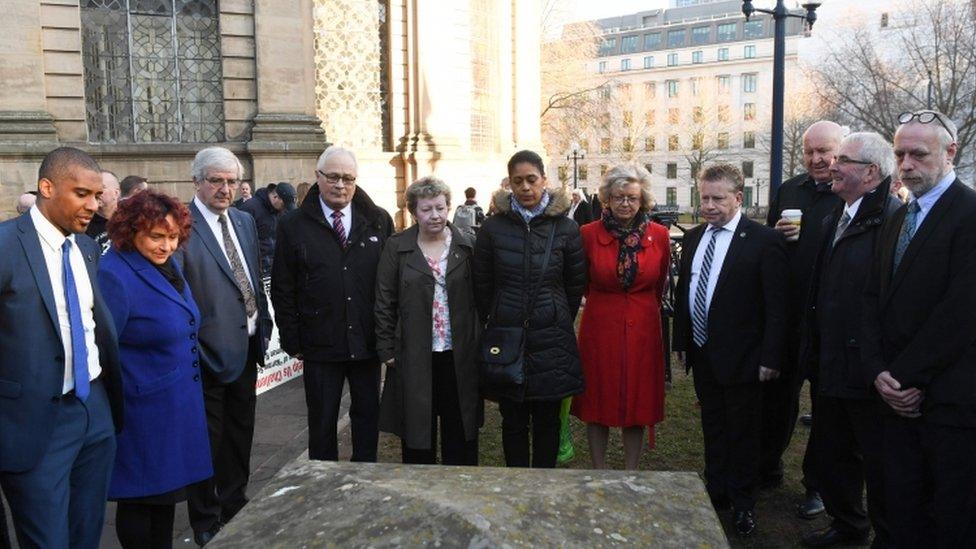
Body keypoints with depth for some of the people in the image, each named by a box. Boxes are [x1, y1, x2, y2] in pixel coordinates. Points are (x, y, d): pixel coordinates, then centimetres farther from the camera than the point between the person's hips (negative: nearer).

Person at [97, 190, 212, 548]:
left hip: (177, 406, 8)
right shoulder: (114, 275, -20)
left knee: (167, 490, 19)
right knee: (141, 498, 7)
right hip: (143, 410, -8)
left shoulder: (166, 266, 7)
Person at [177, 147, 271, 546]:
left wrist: (263, 326, 10)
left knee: (240, 434, 21)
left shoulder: (244, 221, 9)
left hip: (246, 347, 7)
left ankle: (235, 508, 40)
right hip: (209, 351, -7)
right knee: (207, 440, 9)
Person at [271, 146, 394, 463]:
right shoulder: (293, 226, -2)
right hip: (320, 345, -1)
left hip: (368, 342, 2)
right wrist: (292, 341, -3)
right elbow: (282, 291, 0)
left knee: (368, 415, 14)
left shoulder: (378, 220, 2)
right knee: (322, 422, 12)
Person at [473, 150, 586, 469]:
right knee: (513, 421, 9)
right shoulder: (492, 228, 0)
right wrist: (493, 323, 11)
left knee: (547, 421, 10)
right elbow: (481, 286, 7)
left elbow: (576, 286, 8)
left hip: (551, 340, 0)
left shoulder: (566, 229, -1)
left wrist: (558, 322, 12)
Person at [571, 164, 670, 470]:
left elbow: (660, 285, 12)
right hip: (599, 327, -1)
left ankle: (631, 474, 24)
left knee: (638, 402, 9)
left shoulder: (659, 235, -3)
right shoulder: (589, 234, -7)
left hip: (643, 328, 1)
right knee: (598, 402, 8)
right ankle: (598, 473, 24)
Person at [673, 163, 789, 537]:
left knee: (742, 433, 10)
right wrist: (681, 342, 10)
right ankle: (716, 492, 35)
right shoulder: (693, 238, 5)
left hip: (741, 358, -5)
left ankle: (742, 502, 28)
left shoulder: (764, 241, -14)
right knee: (712, 428, 19)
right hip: (702, 353, 6)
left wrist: (770, 358, -14)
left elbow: (776, 306, -13)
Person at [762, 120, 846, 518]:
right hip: (786, 317, 5)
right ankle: (768, 468, 35)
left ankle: (817, 485, 29)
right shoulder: (788, 191, 6)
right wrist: (776, 234, -9)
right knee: (776, 398, 17)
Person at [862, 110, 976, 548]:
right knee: (902, 512, 12)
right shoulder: (895, 221, 15)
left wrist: (907, 377, -12)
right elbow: (874, 300, 10)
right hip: (899, 397, 6)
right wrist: (879, 373, -2)